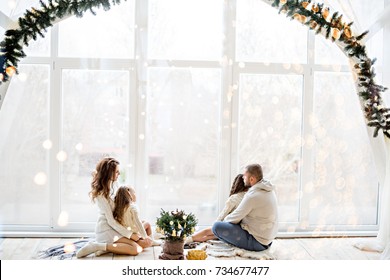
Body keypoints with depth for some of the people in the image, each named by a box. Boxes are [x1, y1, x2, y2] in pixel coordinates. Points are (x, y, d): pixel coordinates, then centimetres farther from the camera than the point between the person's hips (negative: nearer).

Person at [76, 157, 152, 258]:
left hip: (115, 226, 9)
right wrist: (130, 234, -18)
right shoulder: (101, 194, -20)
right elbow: (111, 221, -20)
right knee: (136, 249, -25)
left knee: (146, 242, -2)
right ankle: (98, 246, -18)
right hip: (105, 230, -9)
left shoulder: (109, 187, 8)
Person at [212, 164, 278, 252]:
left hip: (257, 243, -10)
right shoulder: (269, 189, 3)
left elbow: (235, 218, -14)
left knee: (216, 226, -18)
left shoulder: (252, 196, -25)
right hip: (267, 238, 10)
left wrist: (224, 221, 8)